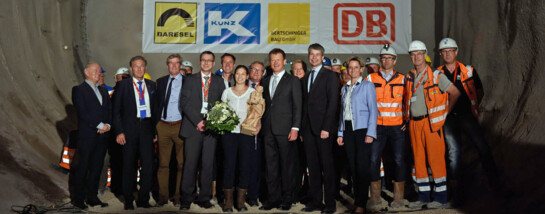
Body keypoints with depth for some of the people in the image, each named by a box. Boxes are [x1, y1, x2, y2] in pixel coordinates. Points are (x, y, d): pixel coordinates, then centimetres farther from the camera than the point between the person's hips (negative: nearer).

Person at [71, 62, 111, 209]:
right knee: (83, 168, 0)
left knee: (97, 167, 10)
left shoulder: (103, 91, 18)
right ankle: (78, 199, 10)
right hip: (87, 135, -6)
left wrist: (107, 125, -5)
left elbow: (109, 109, 13)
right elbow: (82, 112, -12)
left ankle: (92, 197, 19)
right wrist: (100, 125, -14)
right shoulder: (79, 90, -2)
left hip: (102, 135, 6)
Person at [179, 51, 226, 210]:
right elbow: (184, 103, 1)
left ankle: (204, 198, 11)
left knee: (208, 164, 1)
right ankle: (186, 199, 6)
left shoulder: (219, 82, 13)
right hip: (193, 126, -1)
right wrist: (197, 121, -9)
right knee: (190, 163, -3)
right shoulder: (190, 80, 9)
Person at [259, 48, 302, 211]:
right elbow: (264, 105, 17)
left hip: (285, 129, -4)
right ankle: (273, 199, 15)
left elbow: (297, 106, -2)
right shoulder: (265, 82, 17)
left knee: (288, 165, 1)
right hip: (268, 129, 5)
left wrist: (295, 128, -11)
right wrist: (261, 125, 7)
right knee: (271, 165, 7)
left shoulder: (293, 81, 3)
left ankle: (287, 199, 10)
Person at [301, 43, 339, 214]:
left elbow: (333, 102, -8)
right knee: (312, 166, 8)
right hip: (308, 128, 6)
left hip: (323, 127, -6)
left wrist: (326, 128, -15)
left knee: (327, 165, -2)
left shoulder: (330, 75, -1)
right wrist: (302, 129, 9)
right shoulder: (305, 78, 18)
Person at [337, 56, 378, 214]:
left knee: (362, 167, -7)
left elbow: (373, 110, -4)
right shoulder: (345, 88, 17)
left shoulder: (367, 86, 2)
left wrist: (370, 133, -12)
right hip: (348, 130, 5)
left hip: (362, 130, -5)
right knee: (353, 167, 6)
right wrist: (340, 133, 10)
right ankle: (357, 200, 14)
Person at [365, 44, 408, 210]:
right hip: (377, 127, 0)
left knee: (399, 160, 0)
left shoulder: (402, 79, 8)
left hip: (397, 127, 0)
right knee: (373, 160, -4)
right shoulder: (371, 79, 7)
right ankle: (375, 198, 6)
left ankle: (398, 197, 12)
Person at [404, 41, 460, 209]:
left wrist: (445, 112, 2)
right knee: (418, 160, 7)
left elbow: (455, 93, 0)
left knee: (435, 159, -5)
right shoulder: (408, 78, 12)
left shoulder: (436, 76, -2)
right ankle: (423, 196, 16)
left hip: (431, 122, -5)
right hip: (414, 124, 5)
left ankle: (441, 197, 4)